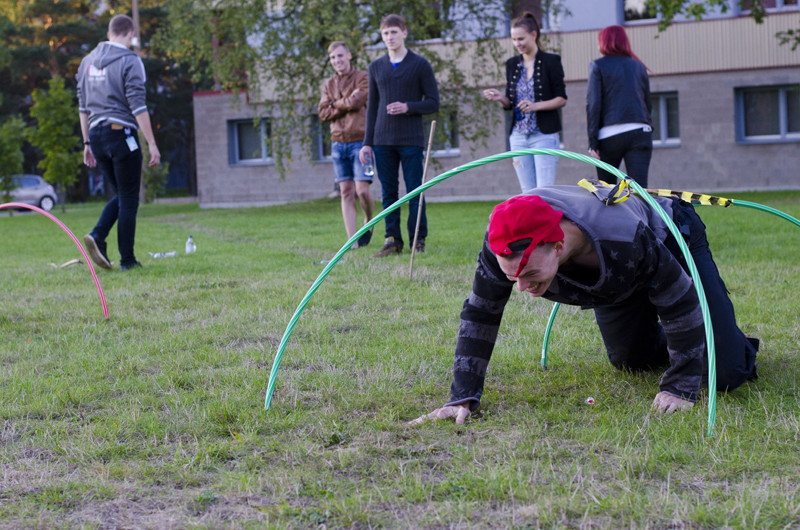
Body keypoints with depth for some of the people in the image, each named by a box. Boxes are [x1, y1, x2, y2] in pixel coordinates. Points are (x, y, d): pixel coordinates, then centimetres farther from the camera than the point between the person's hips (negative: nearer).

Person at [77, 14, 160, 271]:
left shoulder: (88, 61, 13)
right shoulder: (129, 61, -8)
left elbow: (83, 106, 15)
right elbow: (137, 106, -14)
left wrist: (88, 142, 20)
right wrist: (152, 144, -12)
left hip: (97, 134, 7)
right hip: (122, 134, -6)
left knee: (122, 195, 18)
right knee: (128, 199, 2)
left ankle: (97, 236, -3)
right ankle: (127, 259, 4)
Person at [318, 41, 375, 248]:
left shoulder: (363, 78, 0)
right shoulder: (329, 85, 15)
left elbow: (355, 102, -17)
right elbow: (323, 113, 3)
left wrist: (335, 104, -1)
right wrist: (347, 104, -7)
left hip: (360, 140, -4)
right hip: (338, 143, 4)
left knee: (362, 190, -13)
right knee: (346, 192, 1)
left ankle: (369, 222, 16)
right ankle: (352, 240, 1)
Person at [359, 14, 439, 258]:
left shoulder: (420, 65, 2)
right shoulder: (376, 67, 13)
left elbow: (433, 103, 1)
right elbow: (372, 107, 15)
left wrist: (408, 107, -16)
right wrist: (367, 143, 10)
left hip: (411, 140, -3)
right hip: (383, 141, 4)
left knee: (414, 192, -2)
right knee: (388, 193, 4)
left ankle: (418, 240, 5)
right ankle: (392, 240, 10)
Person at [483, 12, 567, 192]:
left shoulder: (550, 61, -3)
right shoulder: (512, 64, 12)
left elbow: (562, 99, -4)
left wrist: (536, 106, -18)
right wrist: (500, 98, -6)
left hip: (544, 135, -5)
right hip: (519, 136, 5)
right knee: (527, 193, 6)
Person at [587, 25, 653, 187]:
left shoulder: (598, 66, 4)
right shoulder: (638, 66, 15)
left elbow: (593, 104, -3)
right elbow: (649, 105, 16)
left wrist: (592, 141, -4)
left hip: (609, 134, -2)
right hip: (640, 133, 2)